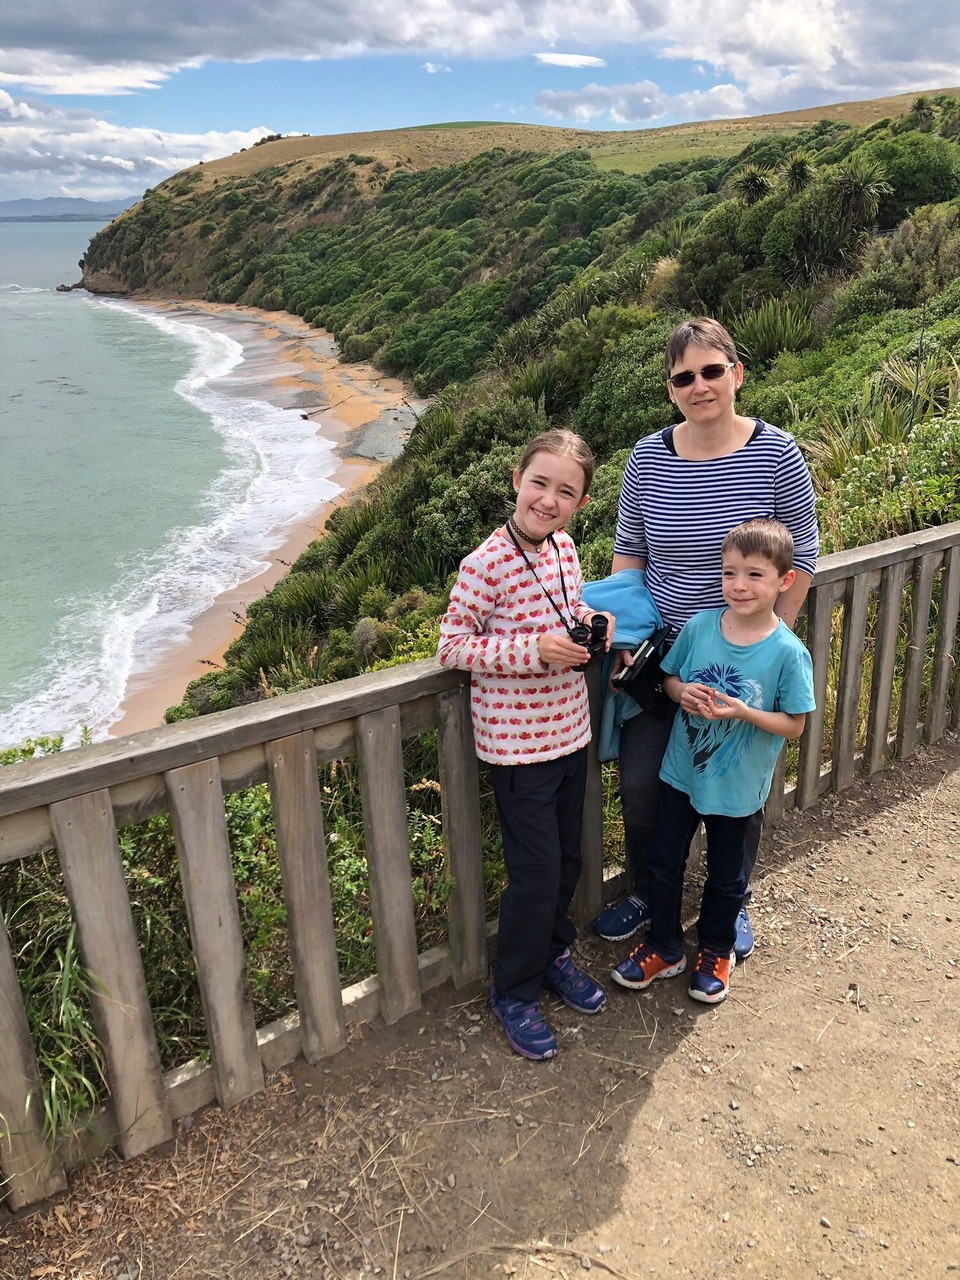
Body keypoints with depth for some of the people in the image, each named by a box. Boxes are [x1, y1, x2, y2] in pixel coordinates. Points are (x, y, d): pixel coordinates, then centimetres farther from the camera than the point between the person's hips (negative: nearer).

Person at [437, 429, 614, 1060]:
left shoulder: (563, 546, 2)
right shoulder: (486, 564, -19)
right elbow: (453, 646, -16)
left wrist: (589, 620, -3)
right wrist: (535, 650, -25)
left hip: (570, 730, 7)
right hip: (518, 743, -7)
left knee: (568, 859, 20)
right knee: (537, 874, 3)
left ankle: (553, 954, 45)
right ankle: (515, 992, 26)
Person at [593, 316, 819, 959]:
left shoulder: (776, 454, -12)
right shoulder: (648, 457, -4)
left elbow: (802, 558, -5)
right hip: (661, 652, 3)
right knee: (640, 784, 11)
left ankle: (733, 905, 40)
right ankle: (646, 896, 37)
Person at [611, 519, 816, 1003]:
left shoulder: (788, 653, -19)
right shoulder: (699, 626, -10)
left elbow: (794, 725, -12)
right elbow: (669, 678, 3)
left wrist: (743, 712, -28)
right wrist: (683, 692, -19)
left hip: (736, 787, -2)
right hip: (680, 772, 3)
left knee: (725, 876, 19)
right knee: (663, 863, 16)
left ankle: (715, 951, 45)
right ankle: (663, 948, 39)